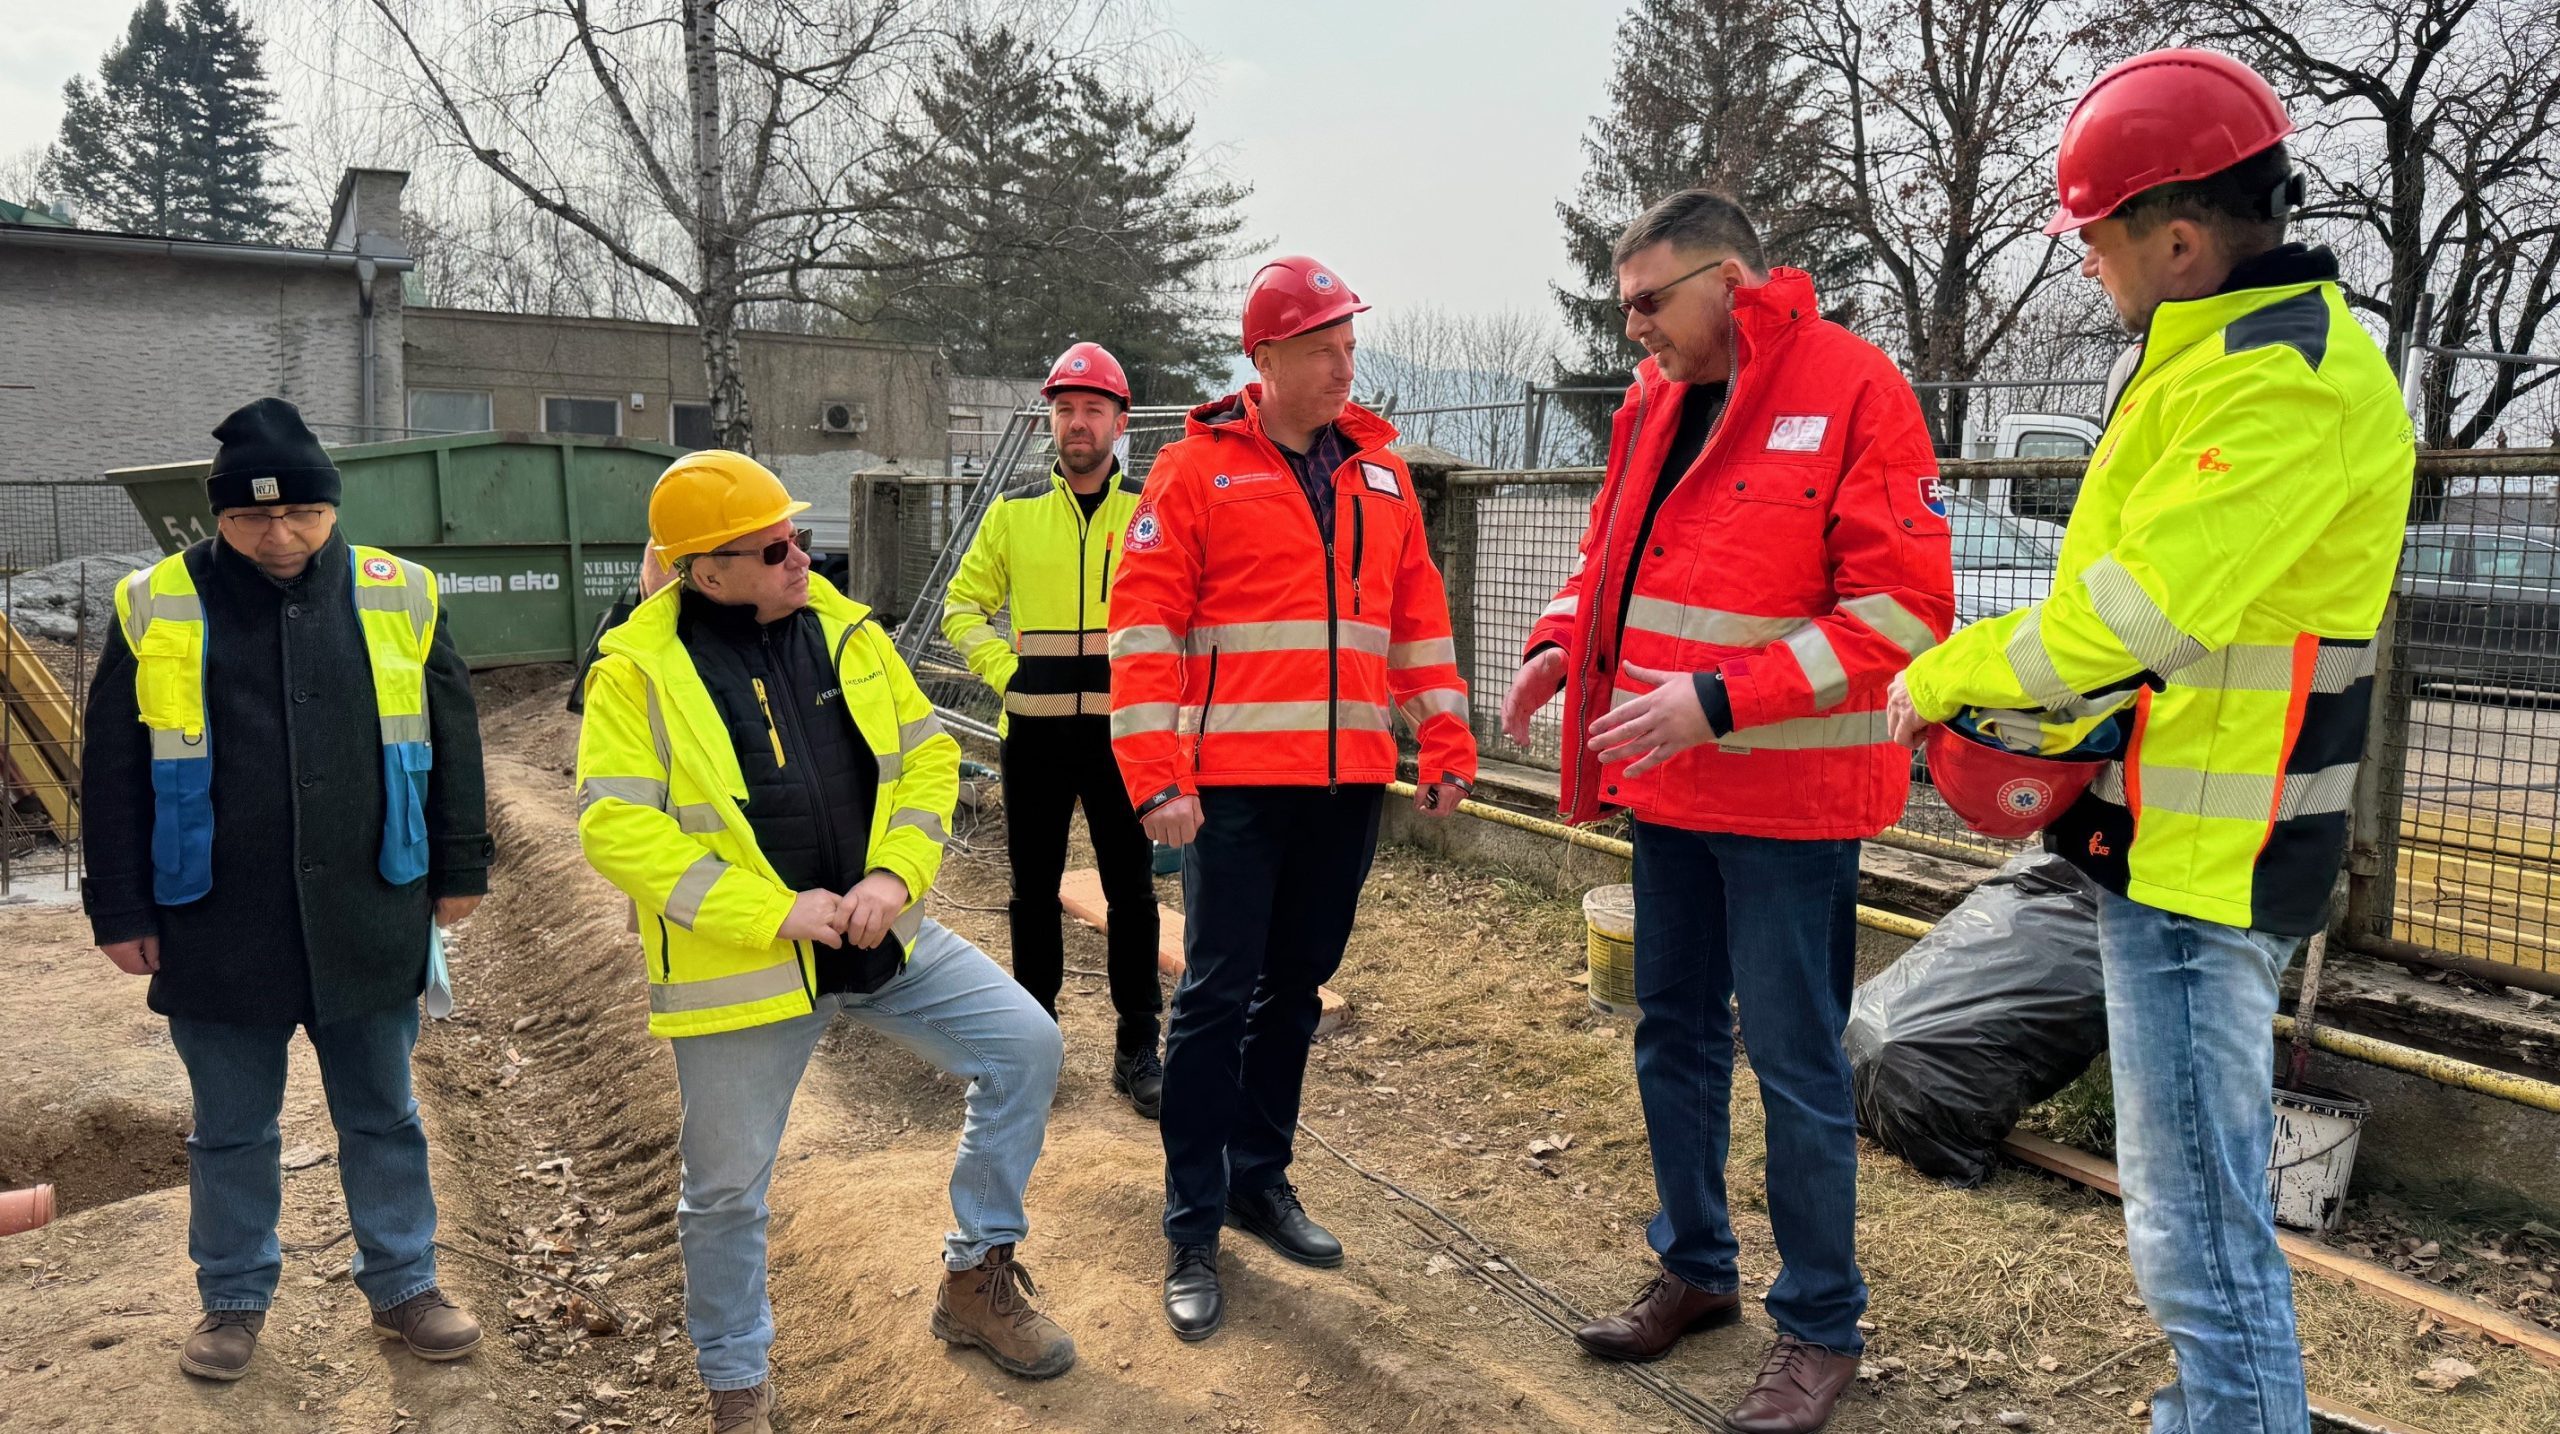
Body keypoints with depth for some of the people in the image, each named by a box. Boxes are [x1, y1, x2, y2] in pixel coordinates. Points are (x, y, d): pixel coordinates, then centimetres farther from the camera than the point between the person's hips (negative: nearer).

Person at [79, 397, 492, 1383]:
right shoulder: (154, 607, -3)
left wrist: (458, 872, 6)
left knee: (383, 1119, 13)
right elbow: (114, 775, 2)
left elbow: (451, 742, 5)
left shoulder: (399, 597, -1)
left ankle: (402, 1287, 28)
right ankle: (234, 1302, 32)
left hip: (368, 923, 1)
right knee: (231, 1132, 14)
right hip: (218, 929, 0)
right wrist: (121, 913, 1)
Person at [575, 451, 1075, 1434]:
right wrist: (770, 911, -22)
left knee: (1024, 1048, -2)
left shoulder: (845, 630, 2)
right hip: (741, 972, -4)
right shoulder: (637, 672, -10)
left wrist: (898, 874, -12)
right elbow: (615, 828, -17)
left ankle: (977, 1278, 18)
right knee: (726, 1189, 8)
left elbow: (926, 756, 5)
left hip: (884, 942, 4)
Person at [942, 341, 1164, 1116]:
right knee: (1034, 892, 11)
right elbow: (963, 605, 12)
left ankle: (1138, 1048, 15)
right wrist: (1004, 669, -1)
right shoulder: (1014, 512, 5)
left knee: (1131, 892, 4)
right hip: (1034, 733, 2)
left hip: (1121, 731, -1)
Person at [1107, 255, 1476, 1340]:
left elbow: (1419, 616, 14)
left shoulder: (1379, 472, 12)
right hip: (1236, 783, -5)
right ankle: (1192, 1231, 11)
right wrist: (1156, 779, -14)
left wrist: (1446, 747, 8)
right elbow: (1144, 626, -8)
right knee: (1217, 997, 0)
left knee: (1296, 987, 14)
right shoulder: (1197, 468, -3)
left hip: (1348, 784, 5)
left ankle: (1259, 1178, 31)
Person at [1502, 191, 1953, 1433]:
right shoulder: (1654, 402, 9)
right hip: (1669, 787, 8)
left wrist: (1718, 699, -24)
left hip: (1789, 799, -7)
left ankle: (1821, 1324, 23)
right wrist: (1563, 640, 1)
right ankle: (1694, 1270, 37)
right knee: (1673, 1037, 18)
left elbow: (1901, 606, -19)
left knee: (1795, 1064, 4)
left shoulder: (1852, 389, -13)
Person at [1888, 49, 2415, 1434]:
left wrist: (1947, 678, -11)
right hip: (2184, 836, 11)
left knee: (2197, 1228, -2)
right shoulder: (2233, 348, 14)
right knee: (2207, 1197, 22)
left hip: (2200, 855, -11)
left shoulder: (2286, 381, -19)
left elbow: (2134, 606, -25)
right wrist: (2050, 716, 7)